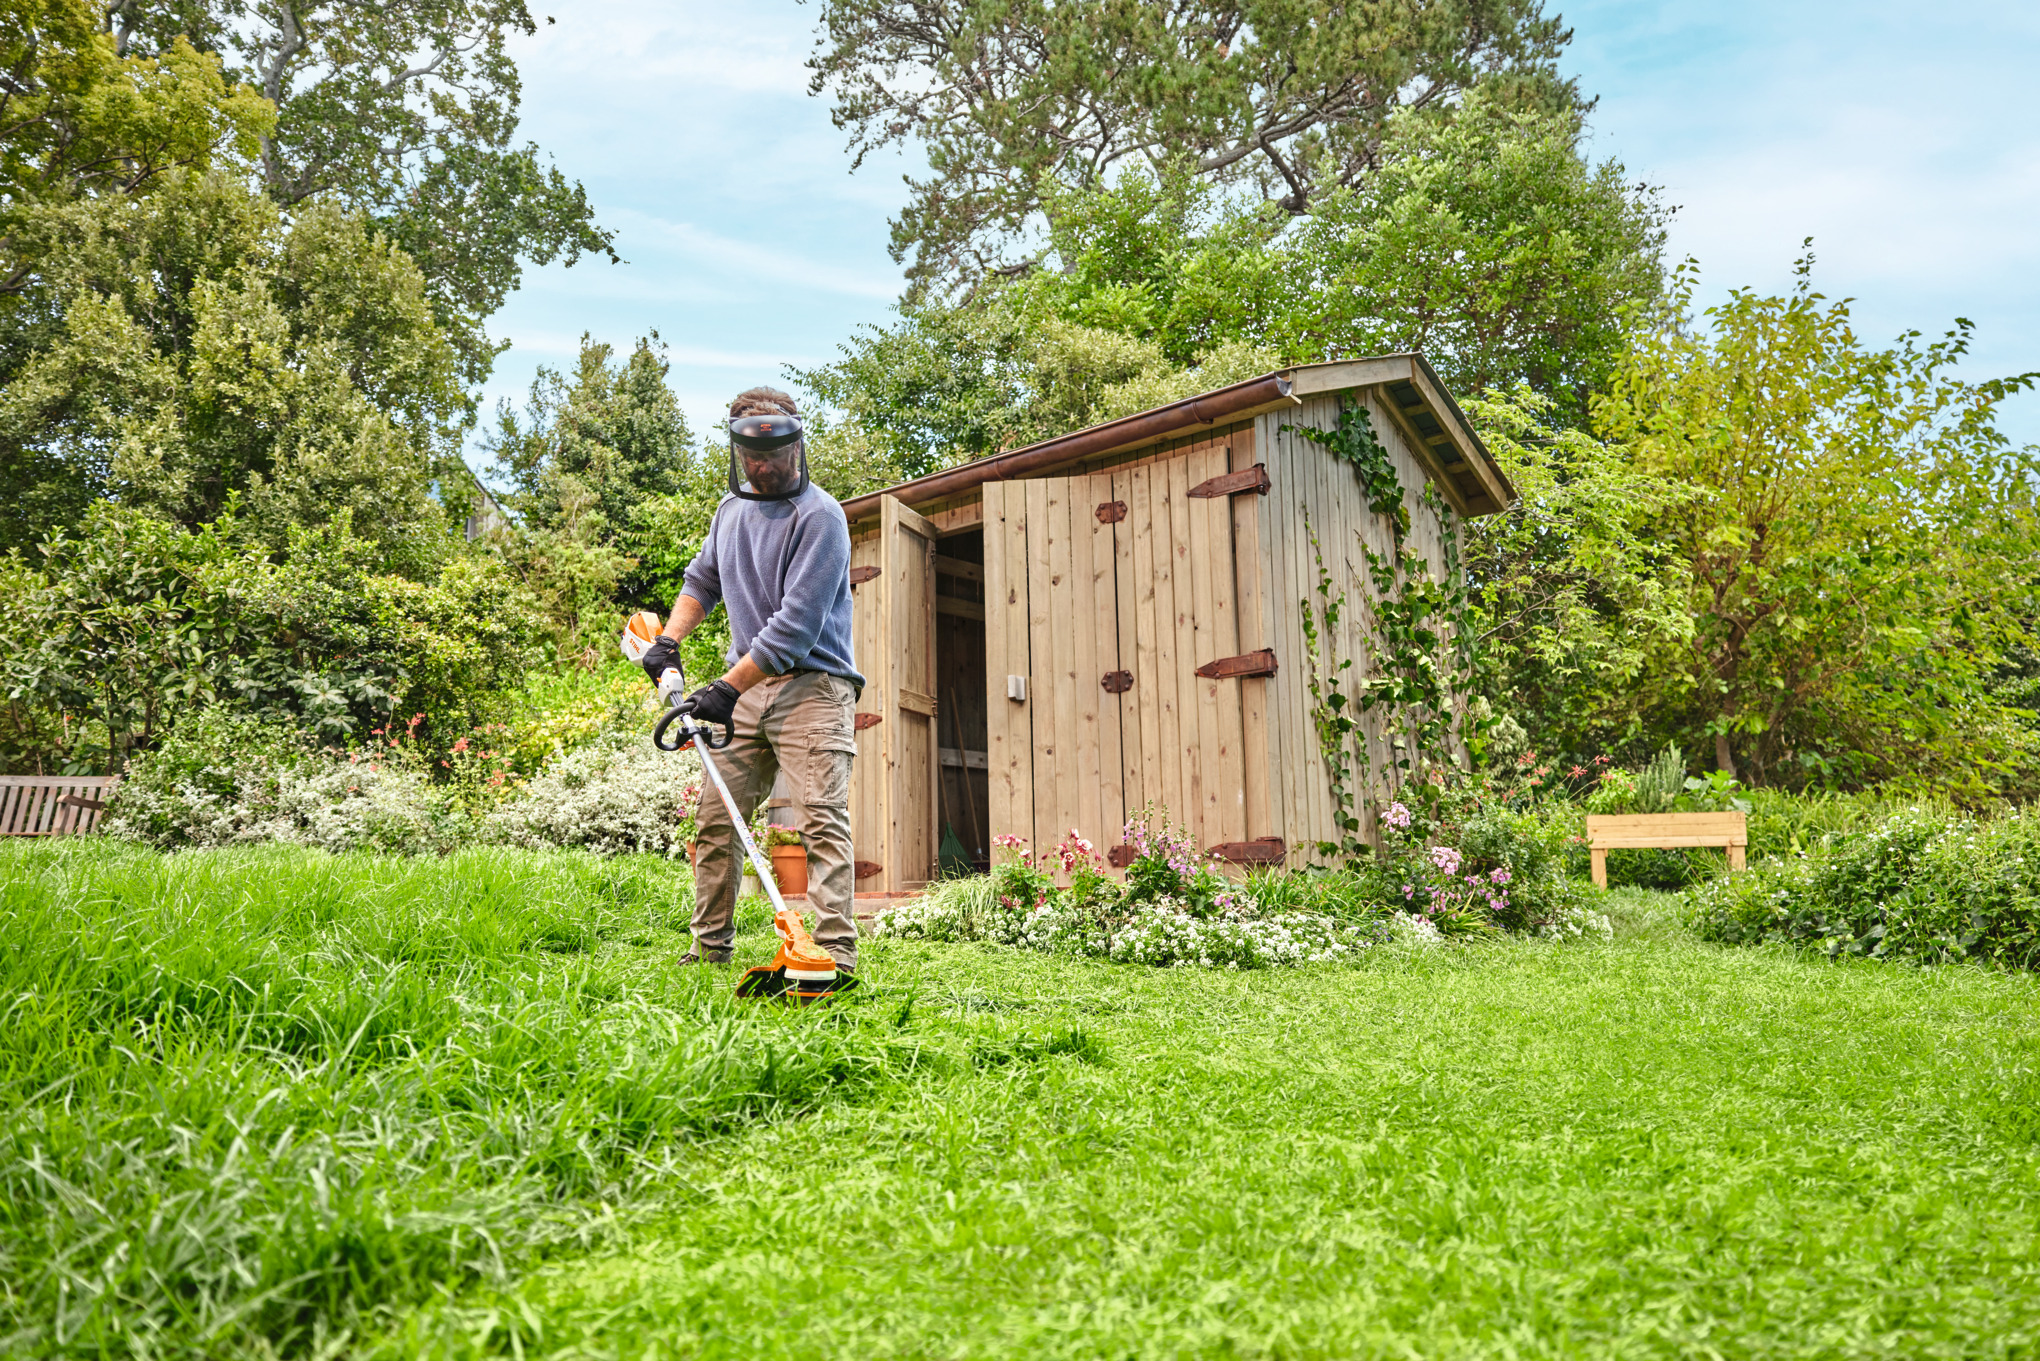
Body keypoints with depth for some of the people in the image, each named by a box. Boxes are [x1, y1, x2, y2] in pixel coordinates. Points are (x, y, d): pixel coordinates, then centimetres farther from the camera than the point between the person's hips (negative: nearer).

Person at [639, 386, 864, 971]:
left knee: (821, 819, -15)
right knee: (716, 816, 8)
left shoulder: (820, 516, -12)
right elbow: (702, 579, 30)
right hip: (745, 686, 7)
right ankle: (711, 944, 20)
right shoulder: (732, 508, 14)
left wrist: (727, 687, -22)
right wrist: (668, 640, 12)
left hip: (812, 685, -7)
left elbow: (798, 624, -20)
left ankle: (836, 953, -17)